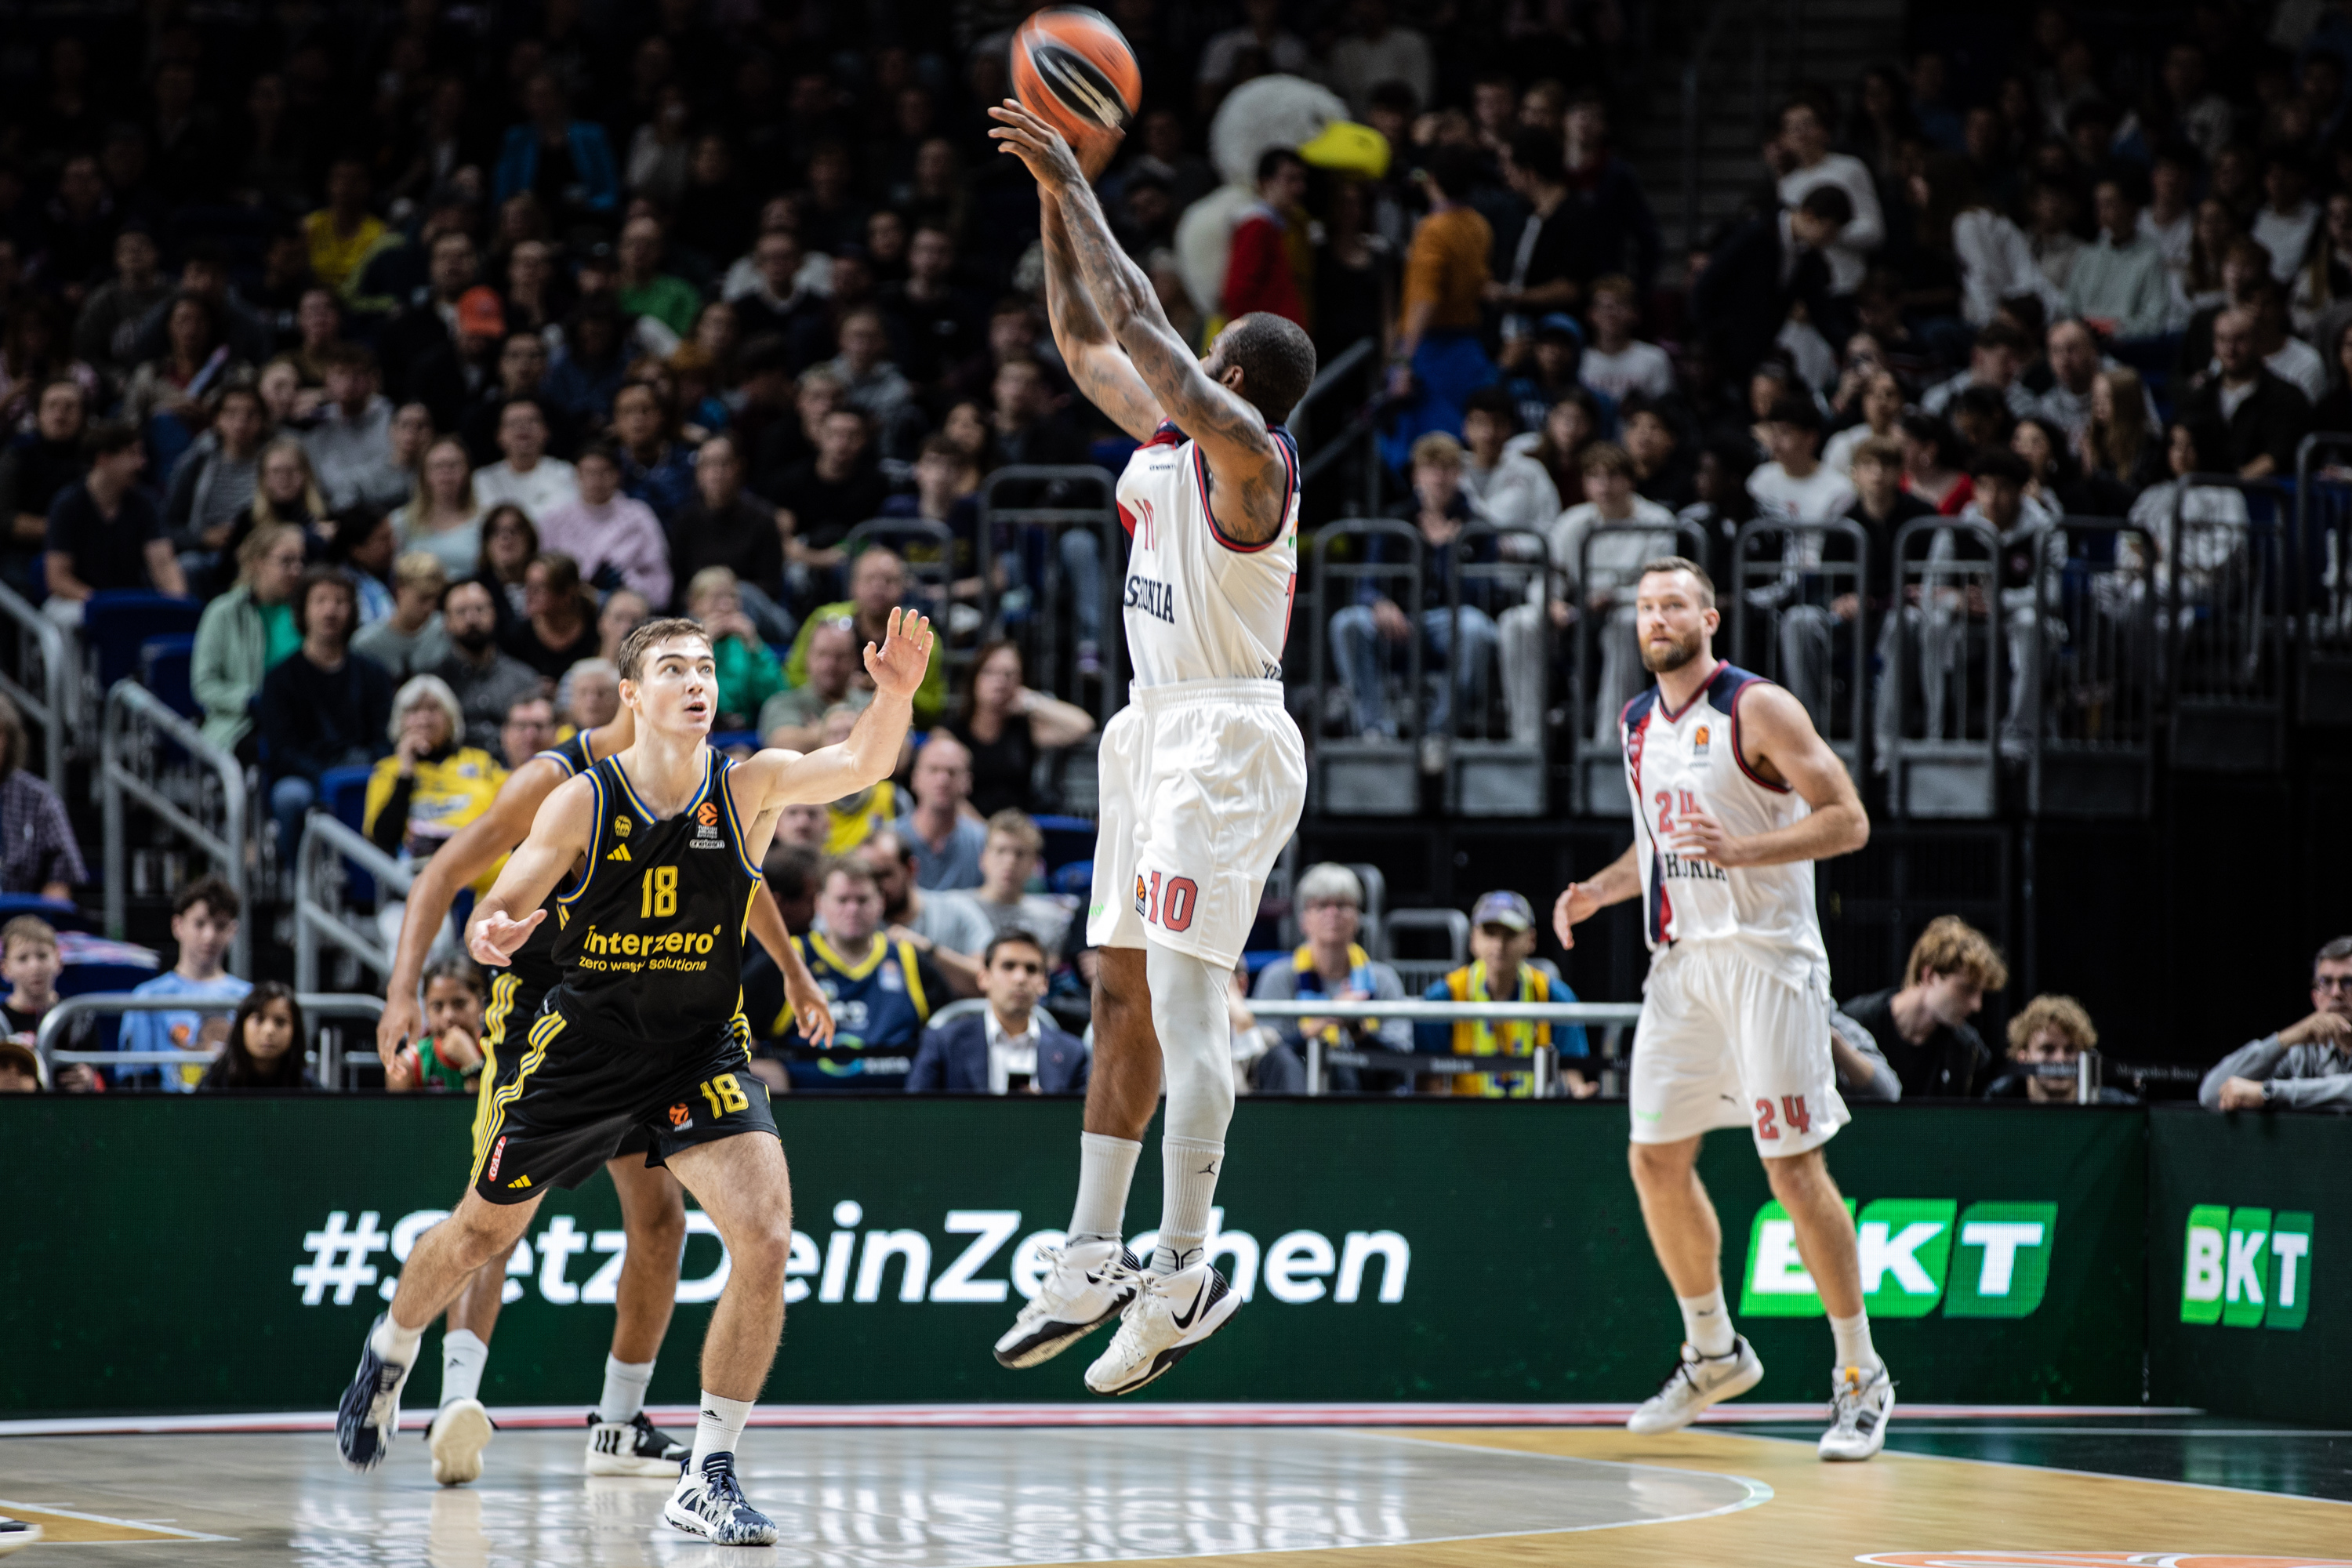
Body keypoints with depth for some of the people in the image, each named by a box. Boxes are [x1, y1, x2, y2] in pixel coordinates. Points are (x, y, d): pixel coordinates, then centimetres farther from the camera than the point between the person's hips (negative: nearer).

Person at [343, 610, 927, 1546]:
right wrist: (490, 935, -37)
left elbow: (861, 766, -28)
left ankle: (709, 1478, -10)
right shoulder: (581, 803, -14)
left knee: (766, 1241, -21)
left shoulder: (747, 789, -12)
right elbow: (499, 912, -12)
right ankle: (389, 1355, 50)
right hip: (582, 1045, 0)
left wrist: (895, 696, -48)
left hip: (701, 1052, 0)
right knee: (480, 1235, 15)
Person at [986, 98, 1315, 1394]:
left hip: (1222, 739, -10)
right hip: (1160, 730, 10)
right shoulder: (1174, 438, 11)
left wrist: (1079, 189, -14)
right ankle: (1092, 1262, 17)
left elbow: (1137, 325, -21)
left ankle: (1183, 1271, -20)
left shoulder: (1243, 451, -15)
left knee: (1181, 999, -16)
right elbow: (1084, 340, 22)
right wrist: (1055, 201, 14)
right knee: (1121, 997, 12)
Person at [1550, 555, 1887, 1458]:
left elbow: (1848, 821, -14)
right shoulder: (1639, 726, 13)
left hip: (1764, 959, -7)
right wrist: (1598, 891, 8)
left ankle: (1861, 1376, -1)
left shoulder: (1757, 709, -9)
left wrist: (1741, 852, -26)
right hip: (1679, 965, 7)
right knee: (1657, 1159, 6)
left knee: (1794, 1169, -9)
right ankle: (1712, 1352, 23)